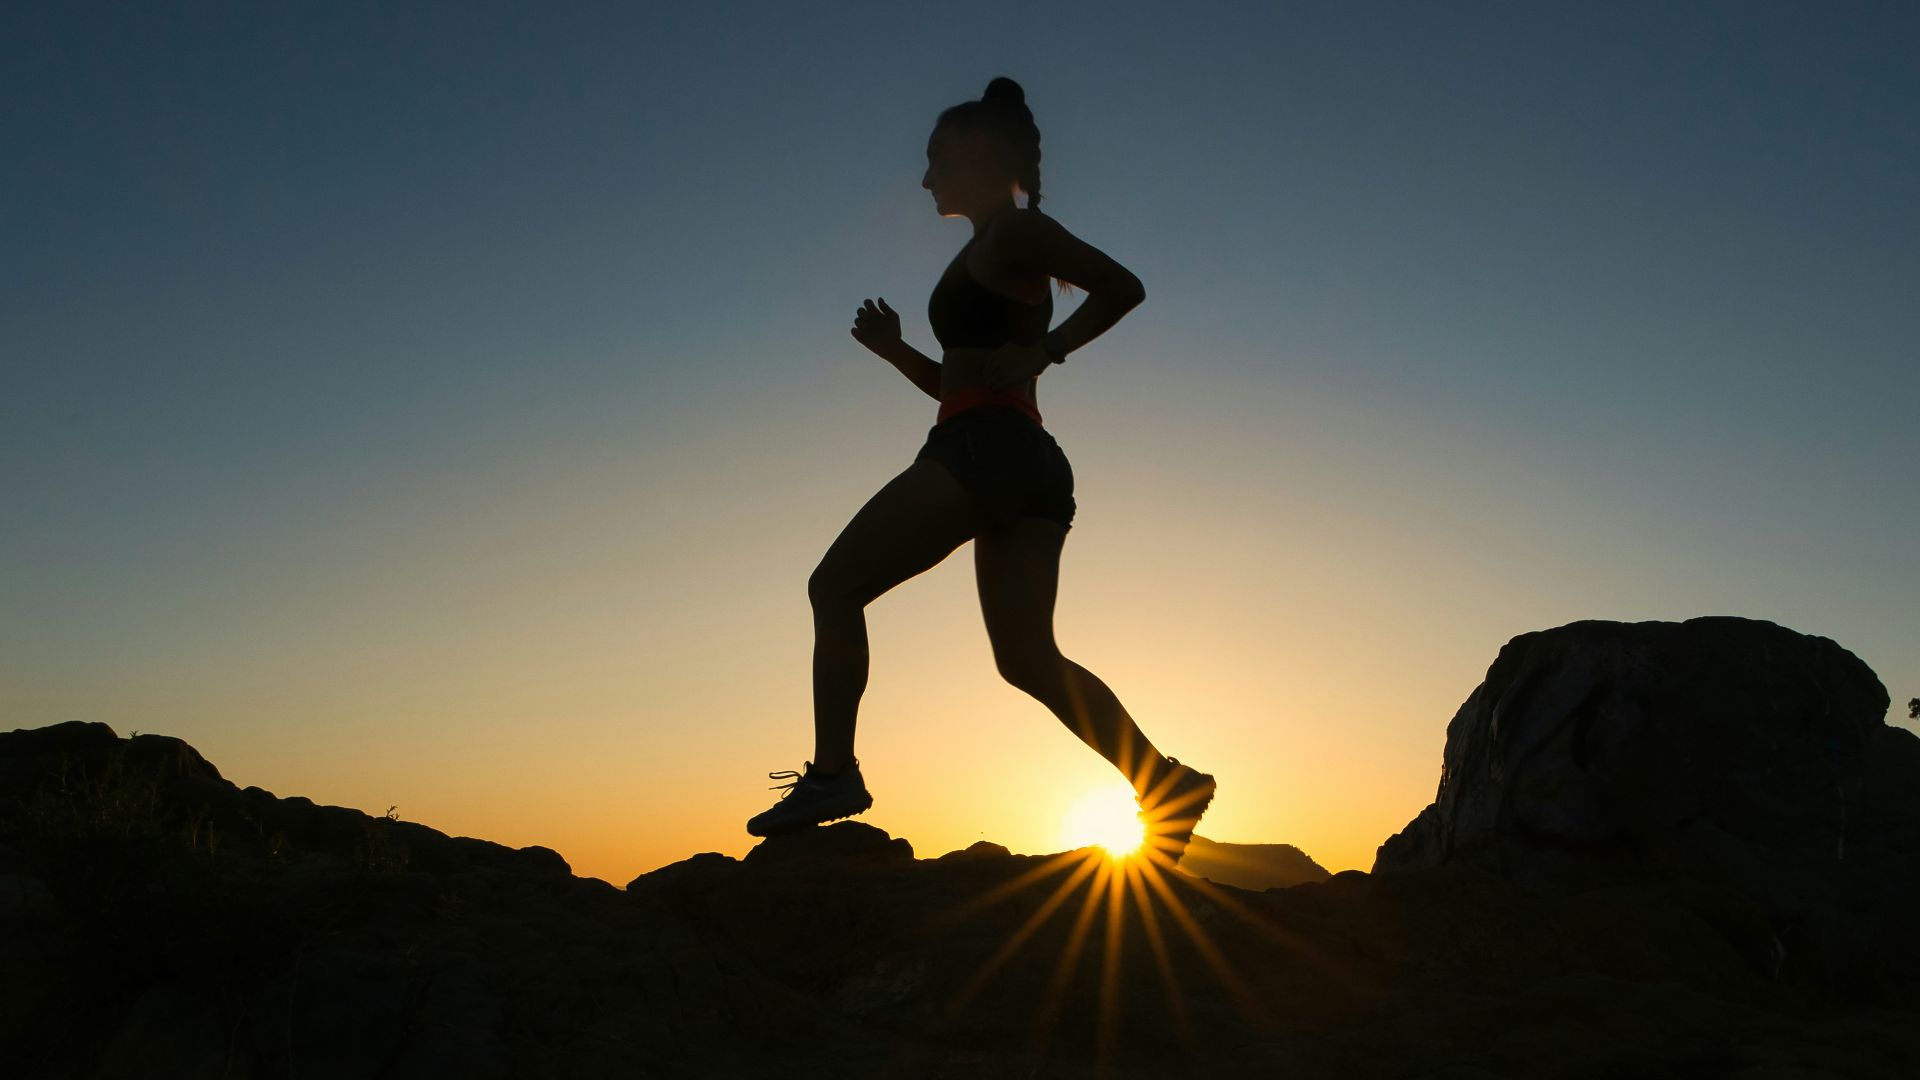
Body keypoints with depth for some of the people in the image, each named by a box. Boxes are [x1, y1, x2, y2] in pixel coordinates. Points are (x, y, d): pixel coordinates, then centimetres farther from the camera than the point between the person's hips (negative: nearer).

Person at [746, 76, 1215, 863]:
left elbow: (1123, 286, -10)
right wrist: (895, 351, 18)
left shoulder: (1012, 232, 2)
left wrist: (1039, 353, -13)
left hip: (987, 447, -10)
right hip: (1030, 464, 10)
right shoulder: (993, 260, 28)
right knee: (1028, 656, 3)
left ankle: (833, 772, -9)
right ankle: (1164, 784, -7)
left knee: (835, 586, -3)